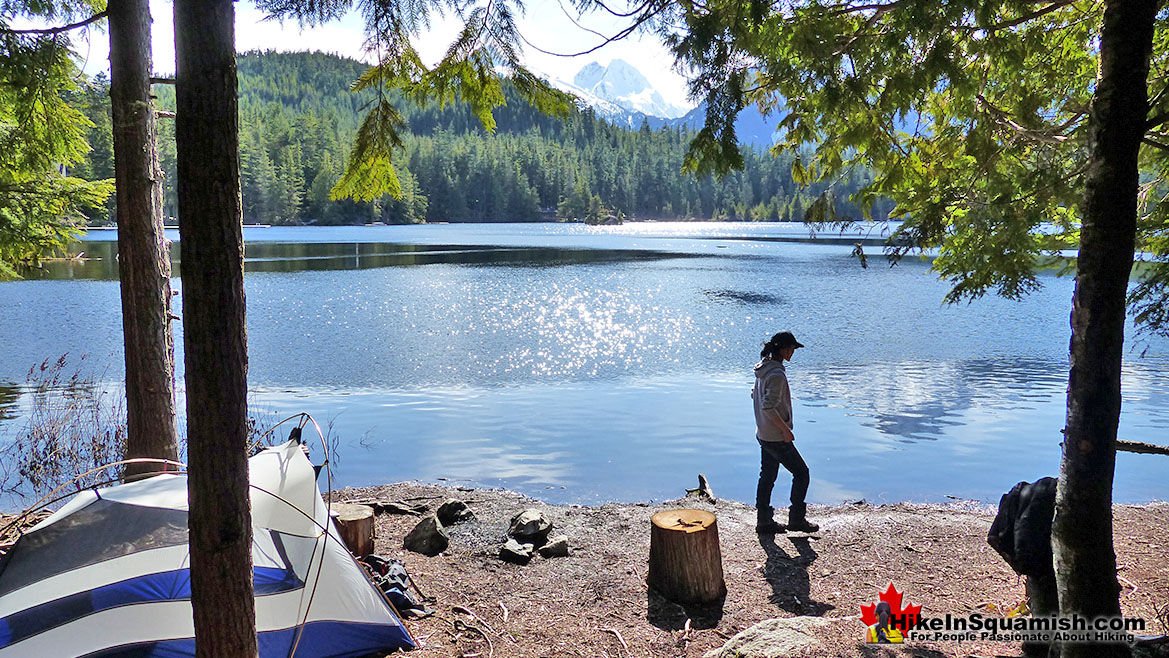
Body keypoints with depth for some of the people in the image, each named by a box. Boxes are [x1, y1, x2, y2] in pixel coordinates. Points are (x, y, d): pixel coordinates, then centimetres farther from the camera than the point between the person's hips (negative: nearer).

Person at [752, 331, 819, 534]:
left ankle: (764, 522, 25)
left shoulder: (764, 368, 6)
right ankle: (796, 519, 16)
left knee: (767, 476, 16)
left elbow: (755, 395, 17)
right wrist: (786, 429, -18)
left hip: (763, 434, 9)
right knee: (801, 473, 6)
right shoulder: (777, 375, -25)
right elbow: (768, 407, -29)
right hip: (776, 438, -9)